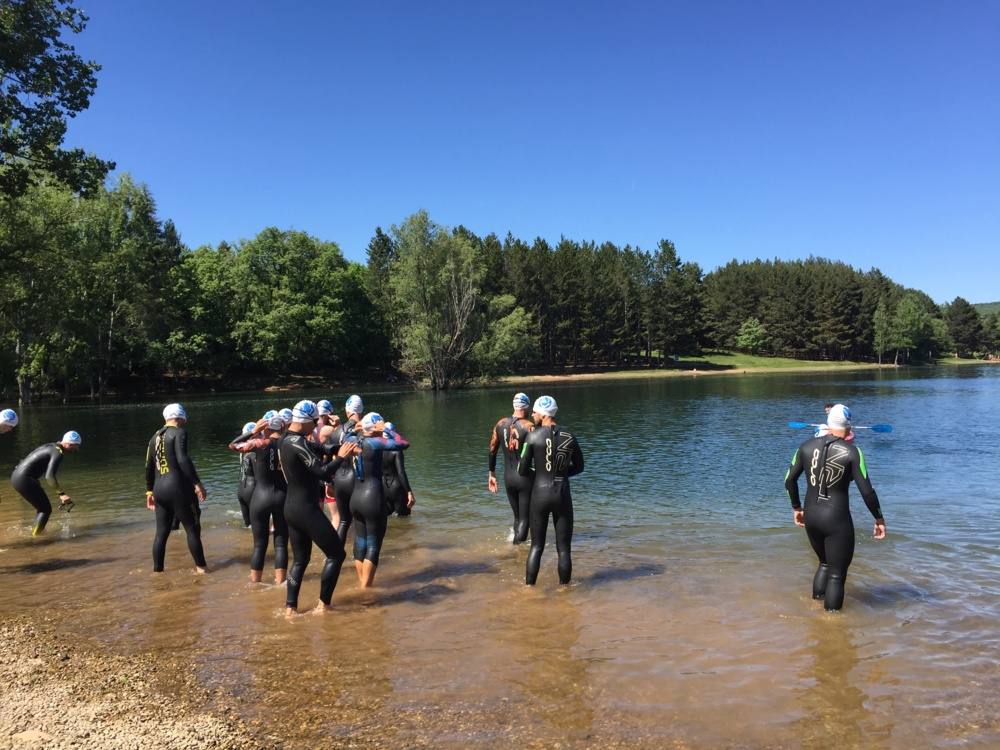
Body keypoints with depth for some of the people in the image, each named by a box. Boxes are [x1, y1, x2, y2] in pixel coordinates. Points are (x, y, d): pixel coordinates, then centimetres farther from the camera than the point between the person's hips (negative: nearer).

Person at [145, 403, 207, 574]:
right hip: (178, 488, -7)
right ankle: (201, 566, 8)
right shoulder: (179, 432, -8)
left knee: (161, 533, 12)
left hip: (159, 490, 7)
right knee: (192, 528, 3)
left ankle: (157, 570, 16)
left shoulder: (155, 436, 15)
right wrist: (197, 483, -23)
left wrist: (150, 491, 25)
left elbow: (149, 466, 18)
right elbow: (182, 459, -21)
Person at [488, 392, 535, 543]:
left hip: (508, 478, 5)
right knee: (524, 518, 3)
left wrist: (491, 474, 18)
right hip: (525, 478, -5)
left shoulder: (500, 424, 2)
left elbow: (492, 451, 8)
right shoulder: (529, 426, -13)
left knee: (517, 517, 20)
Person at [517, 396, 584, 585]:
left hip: (539, 494, -1)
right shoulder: (569, 438, 0)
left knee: (536, 546, 11)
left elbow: (522, 470, -5)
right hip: (562, 495, 1)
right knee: (564, 548, 9)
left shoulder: (533, 436, -8)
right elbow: (579, 467, 13)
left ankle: (529, 587, 16)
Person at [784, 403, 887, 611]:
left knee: (825, 563, 27)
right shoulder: (852, 452, -11)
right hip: (836, 519, -5)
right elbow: (867, 491, -13)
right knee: (837, 574, 9)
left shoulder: (807, 446, 1)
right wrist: (879, 518, 1)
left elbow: (789, 480, 6)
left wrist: (796, 508, 19)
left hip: (810, 516, 5)